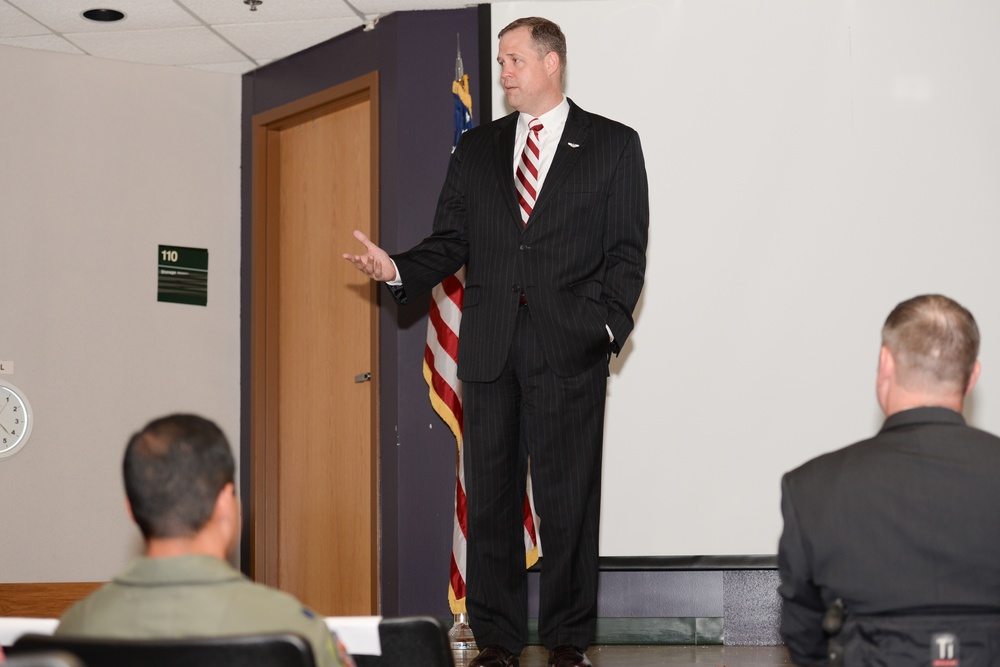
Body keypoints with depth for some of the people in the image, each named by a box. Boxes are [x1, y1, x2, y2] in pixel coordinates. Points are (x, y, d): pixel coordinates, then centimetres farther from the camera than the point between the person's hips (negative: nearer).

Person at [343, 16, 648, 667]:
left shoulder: (614, 145, 7)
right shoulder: (476, 148, 17)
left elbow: (627, 251, 3)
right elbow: (451, 241, 13)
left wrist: (609, 324, -11)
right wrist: (398, 268, -6)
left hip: (568, 346, -3)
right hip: (489, 345, 3)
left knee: (567, 497, -1)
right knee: (490, 495, 4)